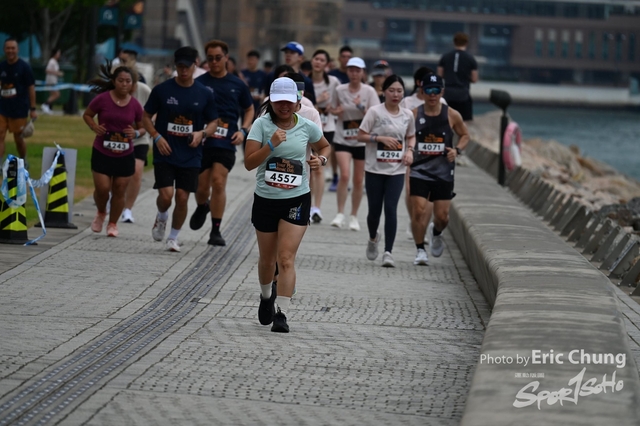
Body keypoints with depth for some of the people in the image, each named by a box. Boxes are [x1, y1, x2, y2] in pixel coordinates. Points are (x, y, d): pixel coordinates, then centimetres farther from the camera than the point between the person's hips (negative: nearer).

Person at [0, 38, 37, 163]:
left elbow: (31, 88, -6)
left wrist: (33, 109, -9)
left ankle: (24, 164, 27)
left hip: (19, 109, -3)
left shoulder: (24, 67, -8)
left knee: (18, 139, 7)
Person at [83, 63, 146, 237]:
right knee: (102, 188, -6)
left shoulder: (135, 105, -2)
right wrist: (94, 126, -14)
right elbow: (87, 115, 6)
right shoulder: (102, 99, -8)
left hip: (125, 156, 2)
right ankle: (101, 213, 26)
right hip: (102, 153, -2)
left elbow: (143, 127, 9)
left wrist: (136, 133, -13)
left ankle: (113, 223, 24)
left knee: (119, 191, 5)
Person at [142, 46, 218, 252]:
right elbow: (146, 116, 6)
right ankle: (161, 217, 21)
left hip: (190, 156, 1)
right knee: (166, 194, -13)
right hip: (165, 153, -1)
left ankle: (173, 237, 19)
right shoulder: (162, 90, -2)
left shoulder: (204, 94, 2)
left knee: (182, 197, 0)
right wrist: (157, 137, -9)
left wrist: (202, 133, -11)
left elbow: (213, 123, 10)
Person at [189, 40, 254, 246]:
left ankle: (216, 231, -4)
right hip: (202, 142, 0)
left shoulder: (237, 85, 6)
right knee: (202, 186, 5)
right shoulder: (199, 83, 1)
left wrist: (243, 130, 3)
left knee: (218, 182, -12)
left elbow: (249, 109, 19)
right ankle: (202, 208, 42)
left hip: (226, 143, 0)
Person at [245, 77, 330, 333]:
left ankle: (281, 313, -13)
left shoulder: (306, 127, -1)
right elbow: (249, 163, -14)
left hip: (297, 199, -1)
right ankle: (266, 295, 45)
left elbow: (324, 146, 20)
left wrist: (321, 159, -2)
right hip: (265, 199, 1)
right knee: (267, 258, 15)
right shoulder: (262, 125, -7)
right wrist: (271, 144, -26)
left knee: (286, 258, -12)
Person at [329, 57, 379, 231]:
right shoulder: (339, 90, -1)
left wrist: (361, 107, -24)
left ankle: (354, 216, 21)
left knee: (358, 181, 6)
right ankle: (340, 214, -9)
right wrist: (336, 111, -9)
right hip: (342, 139, 0)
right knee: (344, 175, -18)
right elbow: (333, 110, 14)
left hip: (363, 140, 1)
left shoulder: (369, 91, -4)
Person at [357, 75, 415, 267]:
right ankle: (373, 238, 38)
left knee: (391, 209, -9)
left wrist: (410, 150, -1)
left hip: (396, 171, 1)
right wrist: (380, 138, -19)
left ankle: (388, 252, -7)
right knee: (374, 210, 6)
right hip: (374, 169, -1)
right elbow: (360, 136, -6)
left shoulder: (407, 115, 4)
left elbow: (411, 136, 18)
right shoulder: (375, 112, -7)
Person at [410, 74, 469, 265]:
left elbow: (465, 135, 13)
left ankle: (435, 233, 38)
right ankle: (420, 250, 4)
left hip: (444, 173, 1)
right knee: (419, 211, -11)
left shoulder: (452, 115, -1)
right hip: (419, 171, -1)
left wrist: (457, 149, -6)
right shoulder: (414, 114, -2)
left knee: (442, 216, 3)